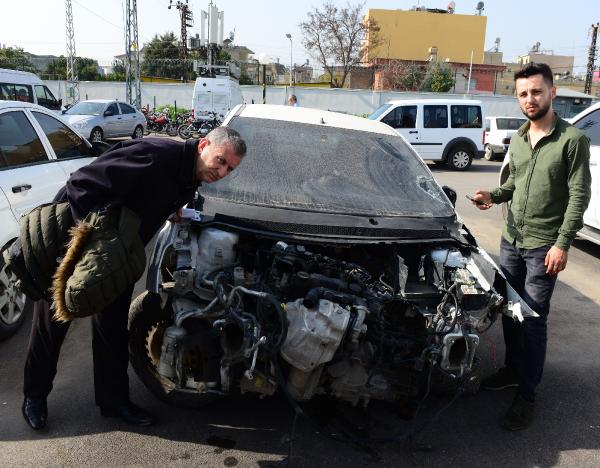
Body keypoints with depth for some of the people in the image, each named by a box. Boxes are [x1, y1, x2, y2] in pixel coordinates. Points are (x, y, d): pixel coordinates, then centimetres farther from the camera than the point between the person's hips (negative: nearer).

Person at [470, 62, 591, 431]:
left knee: (533, 318, -1)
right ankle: (512, 369, 34)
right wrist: (495, 196, -1)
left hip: (543, 246, -6)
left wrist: (563, 243, -18)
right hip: (511, 239, 6)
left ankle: (527, 395, 11)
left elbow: (579, 196, -13)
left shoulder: (572, 140, -12)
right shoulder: (518, 140, 9)